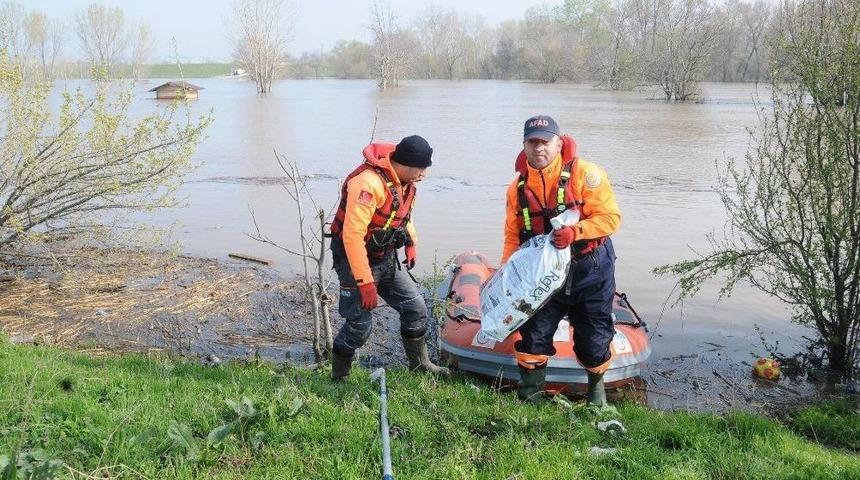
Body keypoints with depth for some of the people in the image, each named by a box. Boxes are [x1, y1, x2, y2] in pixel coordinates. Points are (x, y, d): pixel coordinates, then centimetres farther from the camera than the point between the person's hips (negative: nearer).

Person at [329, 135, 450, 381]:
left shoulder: (405, 182, 1)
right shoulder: (368, 182, -28)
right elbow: (353, 235, -31)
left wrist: (411, 242, 9)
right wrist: (365, 282, -30)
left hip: (386, 258, 8)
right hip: (355, 259, -8)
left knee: (415, 307, 9)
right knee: (359, 325, -6)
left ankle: (419, 364, 26)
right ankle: (339, 377, 15)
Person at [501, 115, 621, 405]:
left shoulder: (584, 173, -13)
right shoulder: (518, 187, 1)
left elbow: (610, 217, -16)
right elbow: (513, 235, 7)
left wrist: (574, 232, -31)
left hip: (590, 272, -3)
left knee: (593, 339, 10)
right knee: (533, 335, -1)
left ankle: (596, 384, 40)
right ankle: (528, 399, 17)